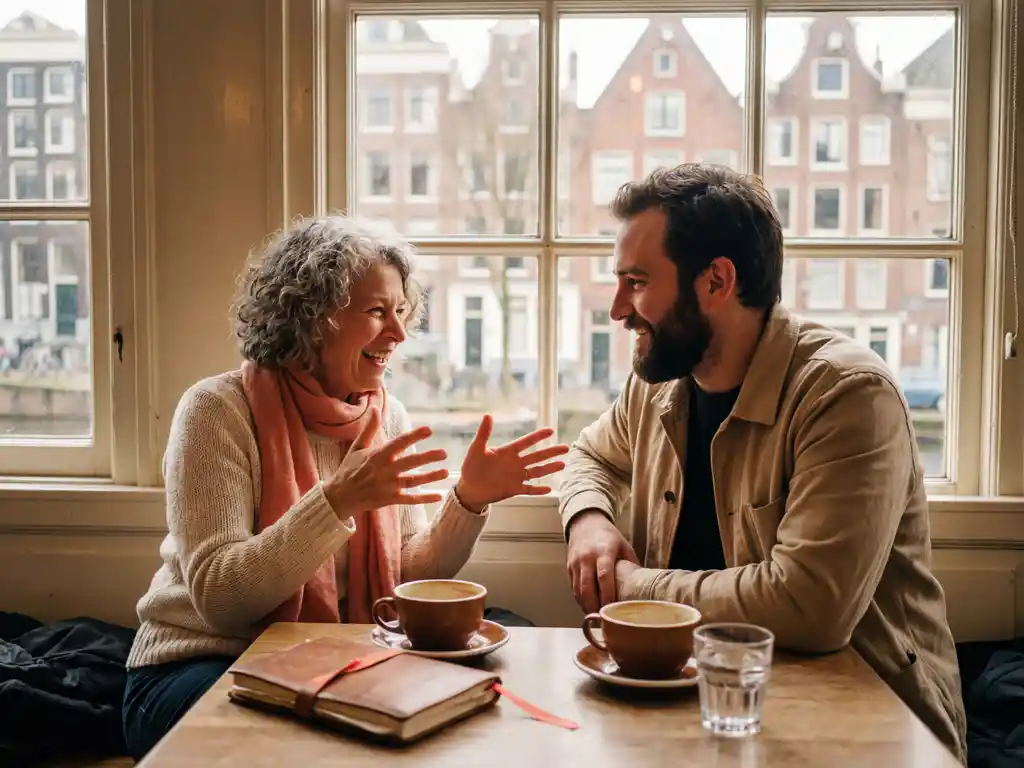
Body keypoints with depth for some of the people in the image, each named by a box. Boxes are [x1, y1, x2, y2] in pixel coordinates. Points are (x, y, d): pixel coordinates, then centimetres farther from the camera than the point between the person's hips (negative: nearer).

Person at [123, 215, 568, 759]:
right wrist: (339, 499, -34)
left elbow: (408, 578, 0)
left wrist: (469, 501, -18)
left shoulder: (386, 417, 3)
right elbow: (218, 599, -23)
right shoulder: (219, 410, -15)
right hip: (200, 666, -5)